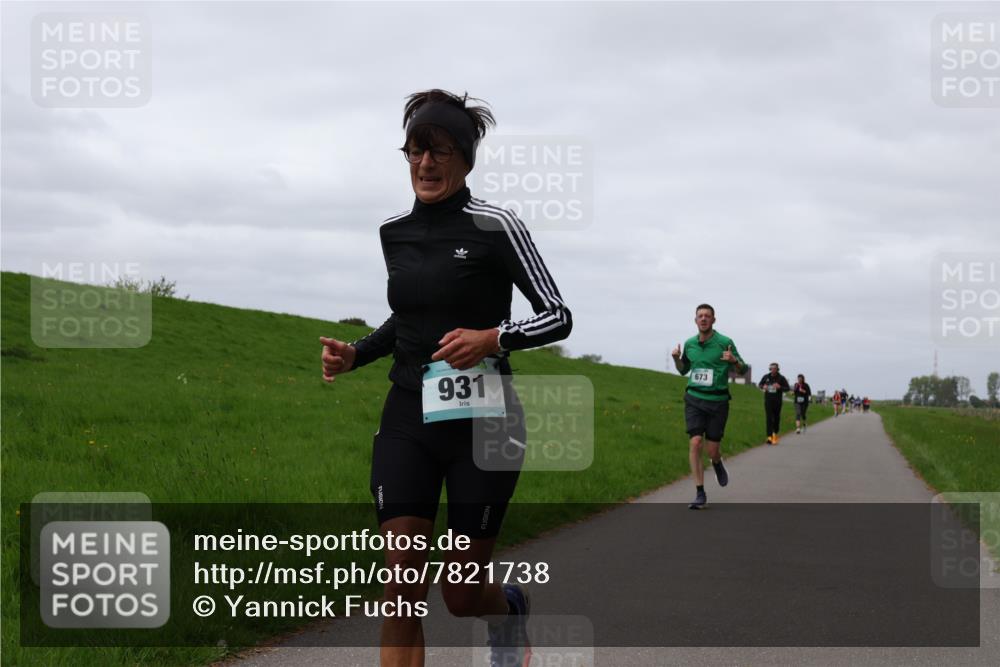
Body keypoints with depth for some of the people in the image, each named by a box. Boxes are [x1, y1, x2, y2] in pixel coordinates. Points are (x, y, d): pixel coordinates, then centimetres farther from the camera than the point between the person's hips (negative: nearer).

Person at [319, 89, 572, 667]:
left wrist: (493, 338, -23)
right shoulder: (394, 232, 9)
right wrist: (355, 355, 8)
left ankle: (512, 606, 41)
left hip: (481, 420, -4)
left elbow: (558, 316, -6)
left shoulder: (495, 226, -8)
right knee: (402, 590, -8)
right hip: (407, 420, 4)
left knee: (462, 595, 4)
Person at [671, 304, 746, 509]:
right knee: (695, 443, -14)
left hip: (717, 401, -2)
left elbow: (743, 370, 1)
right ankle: (700, 494, -9)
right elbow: (683, 370, 21)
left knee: (712, 450, 2)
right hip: (694, 399, 2)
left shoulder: (725, 342, -5)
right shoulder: (690, 344, 6)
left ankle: (717, 464, 41)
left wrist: (734, 361, -22)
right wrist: (676, 358, -1)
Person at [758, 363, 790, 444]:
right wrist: (763, 386, -7)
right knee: (769, 418, -9)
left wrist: (780, 387, -21)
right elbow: (759, 384, 17)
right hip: (768, 400, 0)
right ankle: (769, 436, -14)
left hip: (777, 401, 0)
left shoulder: (781, 378, -2)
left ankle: (775, 433, 35)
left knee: (776, 418, 11)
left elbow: (787, 388, -2)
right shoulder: (766, 377, 3)